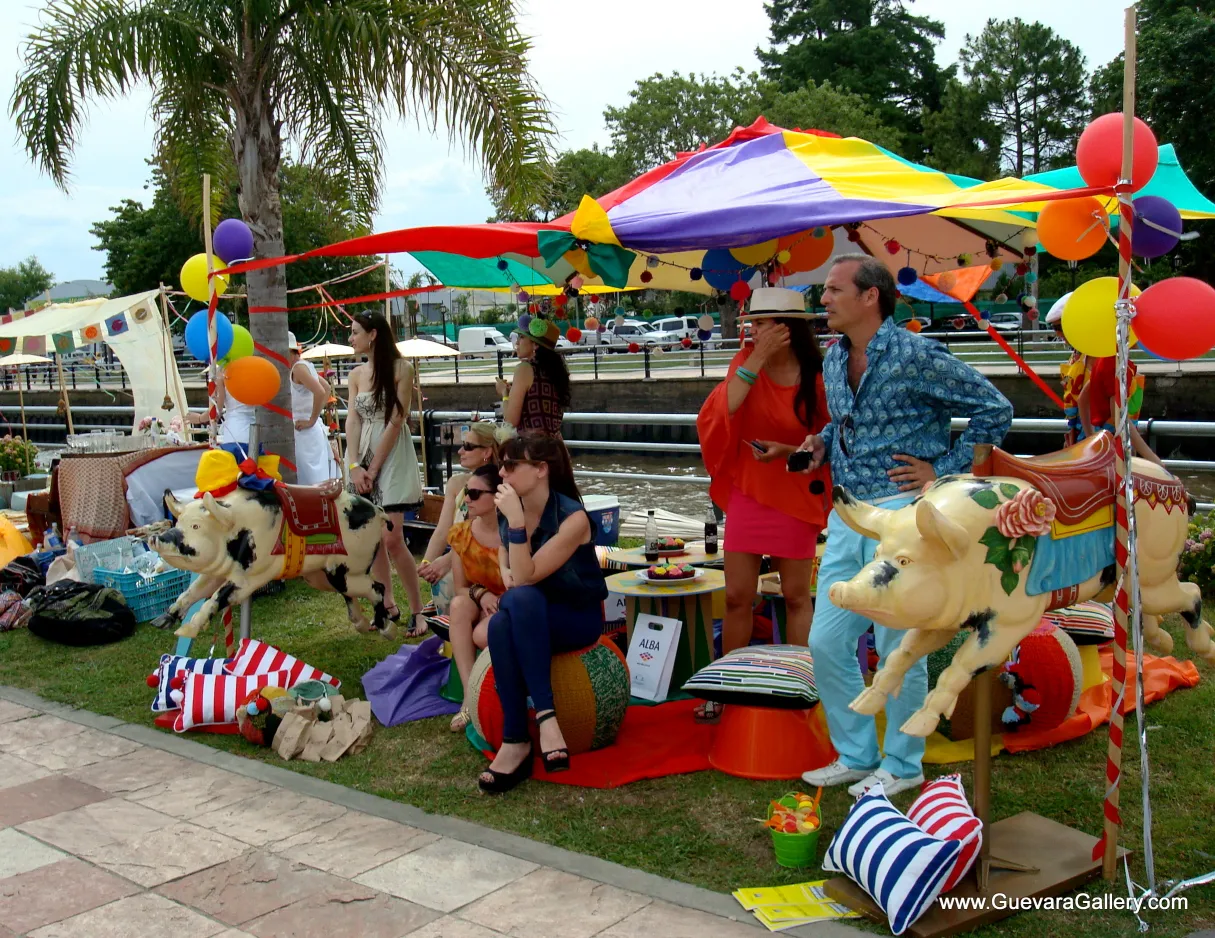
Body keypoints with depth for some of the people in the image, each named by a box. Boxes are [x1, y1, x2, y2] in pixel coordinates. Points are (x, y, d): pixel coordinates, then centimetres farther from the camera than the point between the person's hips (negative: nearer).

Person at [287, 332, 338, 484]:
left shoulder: (298, 368, -14)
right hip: (310, 431, 10)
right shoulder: (306, 365, 13)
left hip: (304, 431, -10)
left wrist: (311, 420, -19)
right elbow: (326, 388, 25)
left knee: (310, 479, -8)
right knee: (317, 479, 10)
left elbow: (320, 392, -28)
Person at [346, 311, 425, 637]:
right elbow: (352, 421, 4)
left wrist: (374, 469, -11)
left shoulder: (401, 369, -7)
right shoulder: (357, 374, 10)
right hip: (364, 458, 6)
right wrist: (355, 466, -8)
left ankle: (417, 611, 0)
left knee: (391, 539, -11)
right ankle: (388, 607, 18)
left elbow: (395, 422, -11)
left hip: (392, 458, -6)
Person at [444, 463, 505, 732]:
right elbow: (460, 588, 1)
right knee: (459, 603, -30)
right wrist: (481, 594, -20)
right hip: (479, 609, 5)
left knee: (484, 635, -35)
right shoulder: (461, 534, -4)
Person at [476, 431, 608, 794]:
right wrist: (505, 571, -1)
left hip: (578, 618, -5)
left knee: (520, 598, -37)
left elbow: (526, 577, -24)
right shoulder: (508, 510, -1)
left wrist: (517, 520, -31)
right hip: (528, 617, 5)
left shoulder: (572, 518, -20)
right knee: (501, 623, -33)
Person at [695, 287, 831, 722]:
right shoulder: (746, 361, -2)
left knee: (796, 595, 7)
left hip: (797, 494, -2)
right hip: (748, 491, 3)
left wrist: (788, 450, -18)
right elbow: (724, 409, -18)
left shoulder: (817, 377, -9)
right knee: (737, 596, 6)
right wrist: (756, 359, -21)